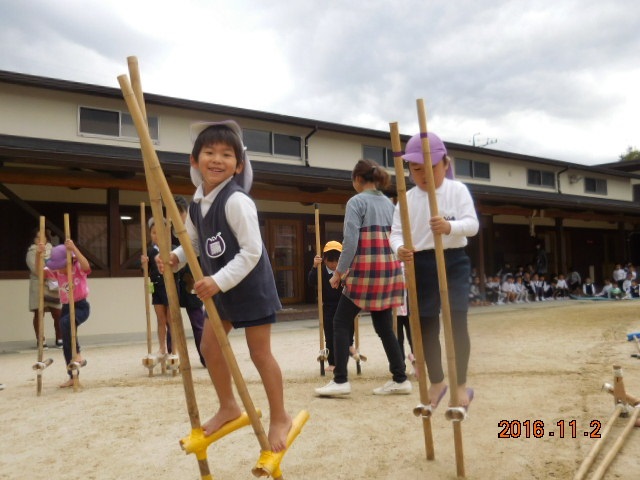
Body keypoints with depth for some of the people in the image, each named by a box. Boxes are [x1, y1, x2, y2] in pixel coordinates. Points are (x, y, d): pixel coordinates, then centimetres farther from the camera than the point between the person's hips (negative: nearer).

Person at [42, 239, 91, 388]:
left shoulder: (78, 269, -12)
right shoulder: (56, 272, 2)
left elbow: (86, 266, -35)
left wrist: (74, 249, -43)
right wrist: (39, 254, -23)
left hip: (81, 306, -6)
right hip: (66, 307, 6)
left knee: (65, 322, -36)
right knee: (66, 344, 7)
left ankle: (77, 355, -20)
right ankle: (73, 377, 18)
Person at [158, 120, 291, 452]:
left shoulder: (236, 201, -24)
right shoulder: (196, 204, 3)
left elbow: (252, 251, -27)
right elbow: (194, 242, 13)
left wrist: (219, 281, -31)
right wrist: (176, 257, -7)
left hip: (251, 285, -8)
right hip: (220, 288, 8)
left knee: (259, 352, 2)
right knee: (209, 345, 12)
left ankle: (279, 418, 21)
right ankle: (228, 407, 34)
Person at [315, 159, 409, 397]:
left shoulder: (356, 201, -5)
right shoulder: (389, 203, 15)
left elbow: (351, 240, -14)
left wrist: (339, 272, -7)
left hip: (366, 269, -7)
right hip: (389, 268, 7)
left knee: (341, 323, 3)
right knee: (384, 326, 13)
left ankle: (340, 380, 0)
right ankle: (400, 379, 15)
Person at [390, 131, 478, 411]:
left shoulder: (458, 190, -3)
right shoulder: (408, 199, 2)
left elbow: (472, 224, -13)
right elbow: (396, 232, -3)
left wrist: (450, 227, -34)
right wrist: (399, 249, -27)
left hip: (454, 261, -2)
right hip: (421, 264, 3)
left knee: (456, 320, -10)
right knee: (425, 326, 8)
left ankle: (461, 386, 6)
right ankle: (437, 383, 26)